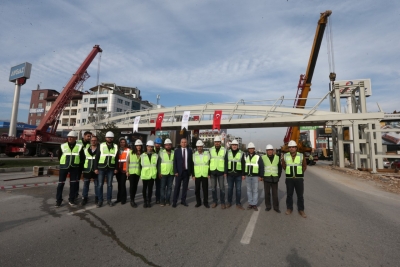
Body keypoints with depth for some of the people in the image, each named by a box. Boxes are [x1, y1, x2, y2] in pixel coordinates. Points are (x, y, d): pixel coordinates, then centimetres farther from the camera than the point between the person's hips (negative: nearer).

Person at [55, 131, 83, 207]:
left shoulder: (79, 146, 0)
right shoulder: (63, 146, 3)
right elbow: (59, 156, 13)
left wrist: (78, 165, 3)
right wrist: (63, 163, 7)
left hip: (74, 167, 0)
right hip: (64, 166, 1)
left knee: (73, 184, 5)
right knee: (61, 183, 2)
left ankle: (71, 200, 17)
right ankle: (58, 200, 14)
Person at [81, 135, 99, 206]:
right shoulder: (85, 149, 9)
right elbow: (82, 159, 12)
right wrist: (82, 168, 5)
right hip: (87, 170, 3)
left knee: (97, 185, 7)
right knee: (85, 185, 8)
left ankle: (97, 198, 19)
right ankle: (84, 198, 19)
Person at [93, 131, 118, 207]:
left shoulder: (116, 147, 5)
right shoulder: (101, 145, -1)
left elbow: (117, 158, 8)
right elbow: (96, 157, -1)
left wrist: (116, 168, 3)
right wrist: (95, 168, -5)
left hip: (111, 168, 1)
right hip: (101, 168, -1)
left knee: (109, 185, 8)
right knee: (100, 184, 3)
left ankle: (109, 200, 19)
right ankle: (100, 200, 15)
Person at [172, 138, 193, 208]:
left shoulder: (190, 151, 5)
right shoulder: (177, 151, 2)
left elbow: (191, 161, 5)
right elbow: (174, 162, -1)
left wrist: (191, 171, 1)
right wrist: (175, 171, -8)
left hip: (187, 171, 2)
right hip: (179, 171, -2)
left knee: (185, 187, 8)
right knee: (177, 187, 2)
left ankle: (183, 200, 20)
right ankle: (174, 201, 13)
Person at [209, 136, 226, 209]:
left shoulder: (224, 150, 0)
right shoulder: (211, 150, 3)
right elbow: (208, 161, 6)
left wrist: (225, 172, -4)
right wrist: (208, 172, 1)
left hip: (221, 171, -1)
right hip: (212, 171, 2)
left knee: (222, 187, 4)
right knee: (213, 187, 8)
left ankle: (222, 202, 17)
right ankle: (215, 201, 22)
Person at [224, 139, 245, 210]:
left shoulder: (241, 153, 1)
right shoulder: (228, 153, 4)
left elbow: (243, 165, 0)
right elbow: (225, 163, 2)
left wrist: (243, 174, -4)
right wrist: (225, 172, -4)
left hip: (238, 175, -1)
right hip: (230, 174, 1)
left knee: (238, 189, 5)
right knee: (230, 188, 10)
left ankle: (238, 203, 17)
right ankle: (229, 202, 22)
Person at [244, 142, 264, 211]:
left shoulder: (258, 157, -3)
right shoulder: (246, 157, 9)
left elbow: (262, 167, -3)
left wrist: (260, 176, -7)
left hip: (255, 176, -3)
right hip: (248, 176, 3)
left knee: (255, 190, 2)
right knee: (249, 190, 9)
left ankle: (254, 204, 12)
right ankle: (250, 204, 19)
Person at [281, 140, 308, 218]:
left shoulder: (301, 156, -5)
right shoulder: (285, 156, -4)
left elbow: (304, 166, 10)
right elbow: (283, 166, 12)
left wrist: (300, 173, 9)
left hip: (299, 178, 0)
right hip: (289, 179, 1)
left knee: (300, 195, 6)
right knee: (289, 194, 8)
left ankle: (301, 210, 19)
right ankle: (289, 208, 21)